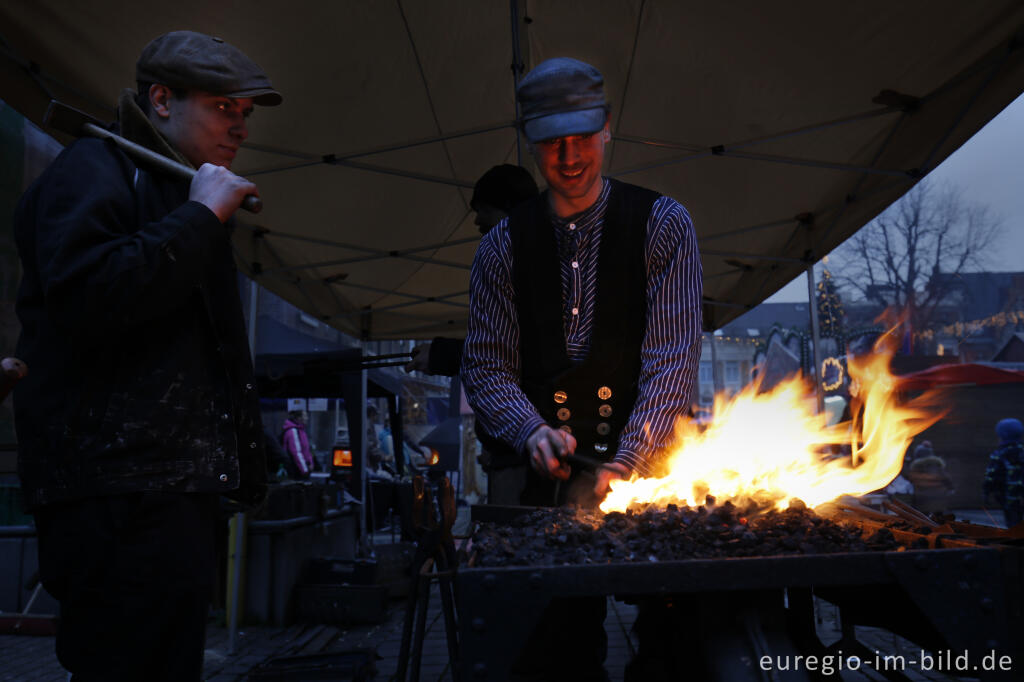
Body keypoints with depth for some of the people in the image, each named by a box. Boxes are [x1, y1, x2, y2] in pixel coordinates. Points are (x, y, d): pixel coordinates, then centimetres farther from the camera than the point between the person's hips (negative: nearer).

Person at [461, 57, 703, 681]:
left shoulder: (662, 224, -1)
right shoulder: (503, 246, 6)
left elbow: (673, 357, -9)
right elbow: (486, 365, 3)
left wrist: (623, 471, -20)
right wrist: (532, 430, -18)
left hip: (649, 471, -1)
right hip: (552, 477, 2)